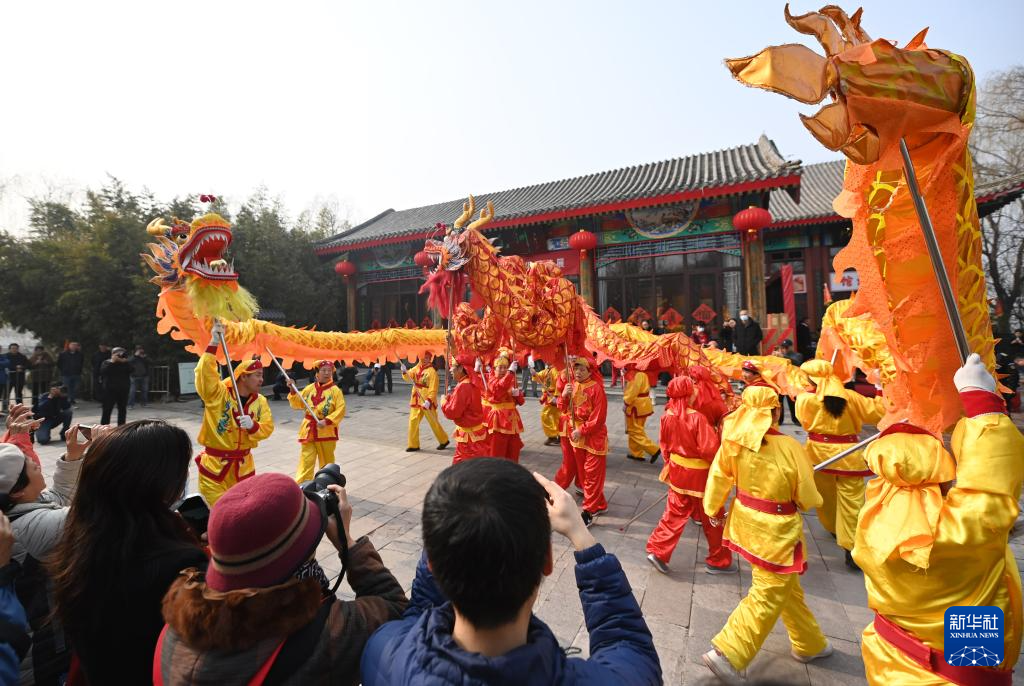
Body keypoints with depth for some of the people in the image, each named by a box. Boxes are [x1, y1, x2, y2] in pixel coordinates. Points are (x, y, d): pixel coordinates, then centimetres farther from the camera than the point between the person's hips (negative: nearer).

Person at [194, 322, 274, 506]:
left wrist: (252, 426, -23)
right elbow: (204, 373, -25)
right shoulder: (218, 394, -11)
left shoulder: (260, 401, 1)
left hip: (243, 465, 4)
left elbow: (268, 427, -2)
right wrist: (213, 343, -29)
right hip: (214, 464, -4)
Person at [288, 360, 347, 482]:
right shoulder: (309, 388, 4)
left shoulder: (335, 390, -8)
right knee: (306, 460, -1)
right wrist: (293, 390, -5)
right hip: (309, 430, 2)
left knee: (327, 461, 13)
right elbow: (297, 404, 10)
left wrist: (327, 421, -26)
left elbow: (341, 410, -15)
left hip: (326, 431, -2)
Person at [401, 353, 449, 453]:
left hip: (427, 402, -6)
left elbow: (433, 389, -19)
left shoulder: (432, 372, -14)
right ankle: (413, 445, 15)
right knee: (413, 422, 5)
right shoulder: (417, 368, 8)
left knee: (433, 423, 5)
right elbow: (408, 376, 2)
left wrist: (428, 401, -29)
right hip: (416, 401, 6)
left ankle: (444, 440, 24)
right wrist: (404, 371, -19)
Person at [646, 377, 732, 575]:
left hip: (678, 471, 6)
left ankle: (657, 551, 15)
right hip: (699, 475, -5)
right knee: (713, 519, 14)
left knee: (675, 514, 18)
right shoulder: (697, 418, -25)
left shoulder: (667, 416, -6)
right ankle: (718, 561, 29)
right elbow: (709, 449, -23)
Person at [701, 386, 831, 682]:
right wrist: (816, 501, 13)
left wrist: (713, 509, 13)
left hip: (747, 521, 6)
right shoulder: (789, 447, -23)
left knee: (788, 587, 26)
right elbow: (808, 497, -11)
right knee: (768, 597, 7)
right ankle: (726, 653, 8)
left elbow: (718, 477, -3)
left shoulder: (734, 440, -11)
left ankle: (809, 644, 46)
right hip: (776, 531, -6)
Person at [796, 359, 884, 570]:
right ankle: (851, 547, 0)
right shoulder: (849, 397, -7)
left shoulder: (804, 399, -12)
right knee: (851, 502, 3)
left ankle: (834, 528, 43)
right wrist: (880, 395, 20)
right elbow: (877, 412, 2)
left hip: (819, 455, 1)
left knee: (825, 497, 21)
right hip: (848, 456, 0)